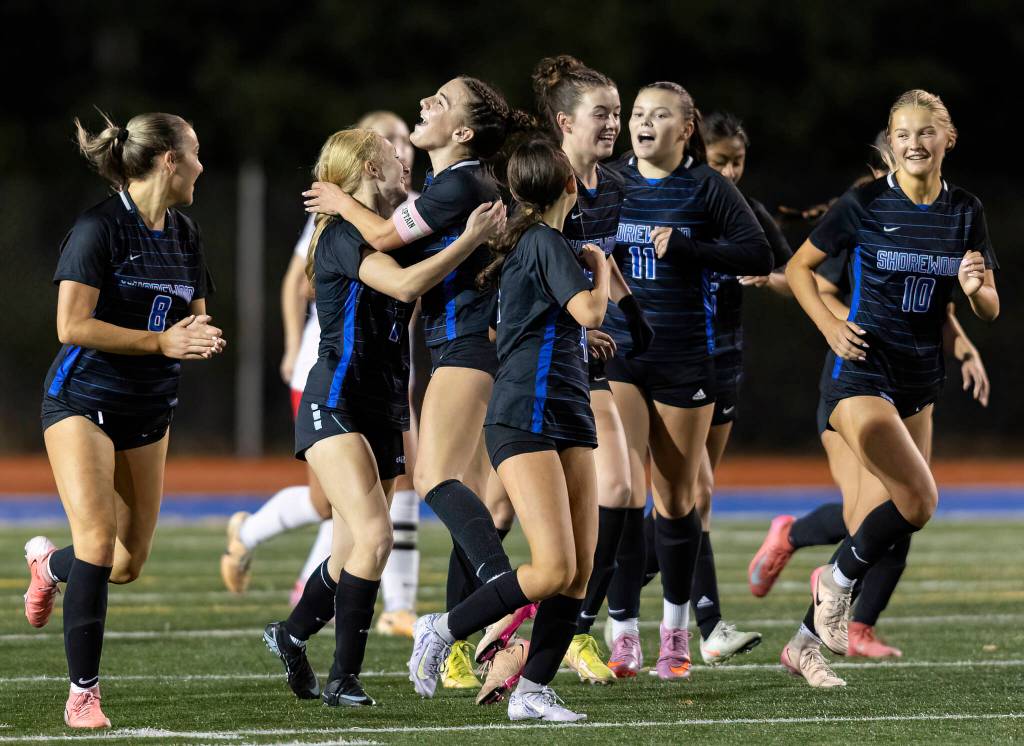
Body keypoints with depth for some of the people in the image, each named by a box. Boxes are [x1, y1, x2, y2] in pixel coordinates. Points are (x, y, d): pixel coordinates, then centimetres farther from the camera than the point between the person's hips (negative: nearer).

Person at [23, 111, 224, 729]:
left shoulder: (186, 235, 8)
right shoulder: (101, 227, -15)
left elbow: (195, 320, 16)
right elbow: (72, 326, -19)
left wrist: (203, 340, -8)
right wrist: (162, 341, -22)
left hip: (148, 413, 7)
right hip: (82, 400, -7)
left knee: (129, 565, 8)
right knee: (98, 541, -19)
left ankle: (51, 562, 43)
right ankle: (83, 693, -12)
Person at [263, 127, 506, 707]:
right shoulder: (345, 233, -12)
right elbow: (404, 284, -27)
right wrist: (471, 240, -23)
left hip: (382, 412, 9)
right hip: (336, 406, -9)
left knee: (356, 552, 11)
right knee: (374, 536, -22)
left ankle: (291, 634, 35)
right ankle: (344, 679, -17)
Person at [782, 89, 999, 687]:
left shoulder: (966, 212, 4)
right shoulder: (865, 205, -8)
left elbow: (990, 309, 7)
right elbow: (799, 267, 2)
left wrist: (977, 288, -16)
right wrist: (829, 324, -13)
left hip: (920, 382, 6)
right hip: (862, 370, -6)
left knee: (886, 517, 6)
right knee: (919, 500, -21)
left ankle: (808, 642, 17)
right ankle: (839, 578, 5)